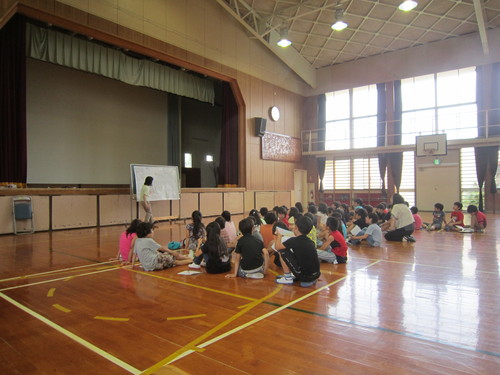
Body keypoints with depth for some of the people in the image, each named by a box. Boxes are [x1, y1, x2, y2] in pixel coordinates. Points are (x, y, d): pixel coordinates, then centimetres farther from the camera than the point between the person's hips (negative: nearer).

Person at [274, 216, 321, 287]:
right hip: (315, 275, 7)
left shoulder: (294, 240, -12)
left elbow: (277, 247, -3)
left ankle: (287, 278, 9)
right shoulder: (310, 241, 8)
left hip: (303, 275, -6)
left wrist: (279, 237, 16)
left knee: (282, 252, 2)